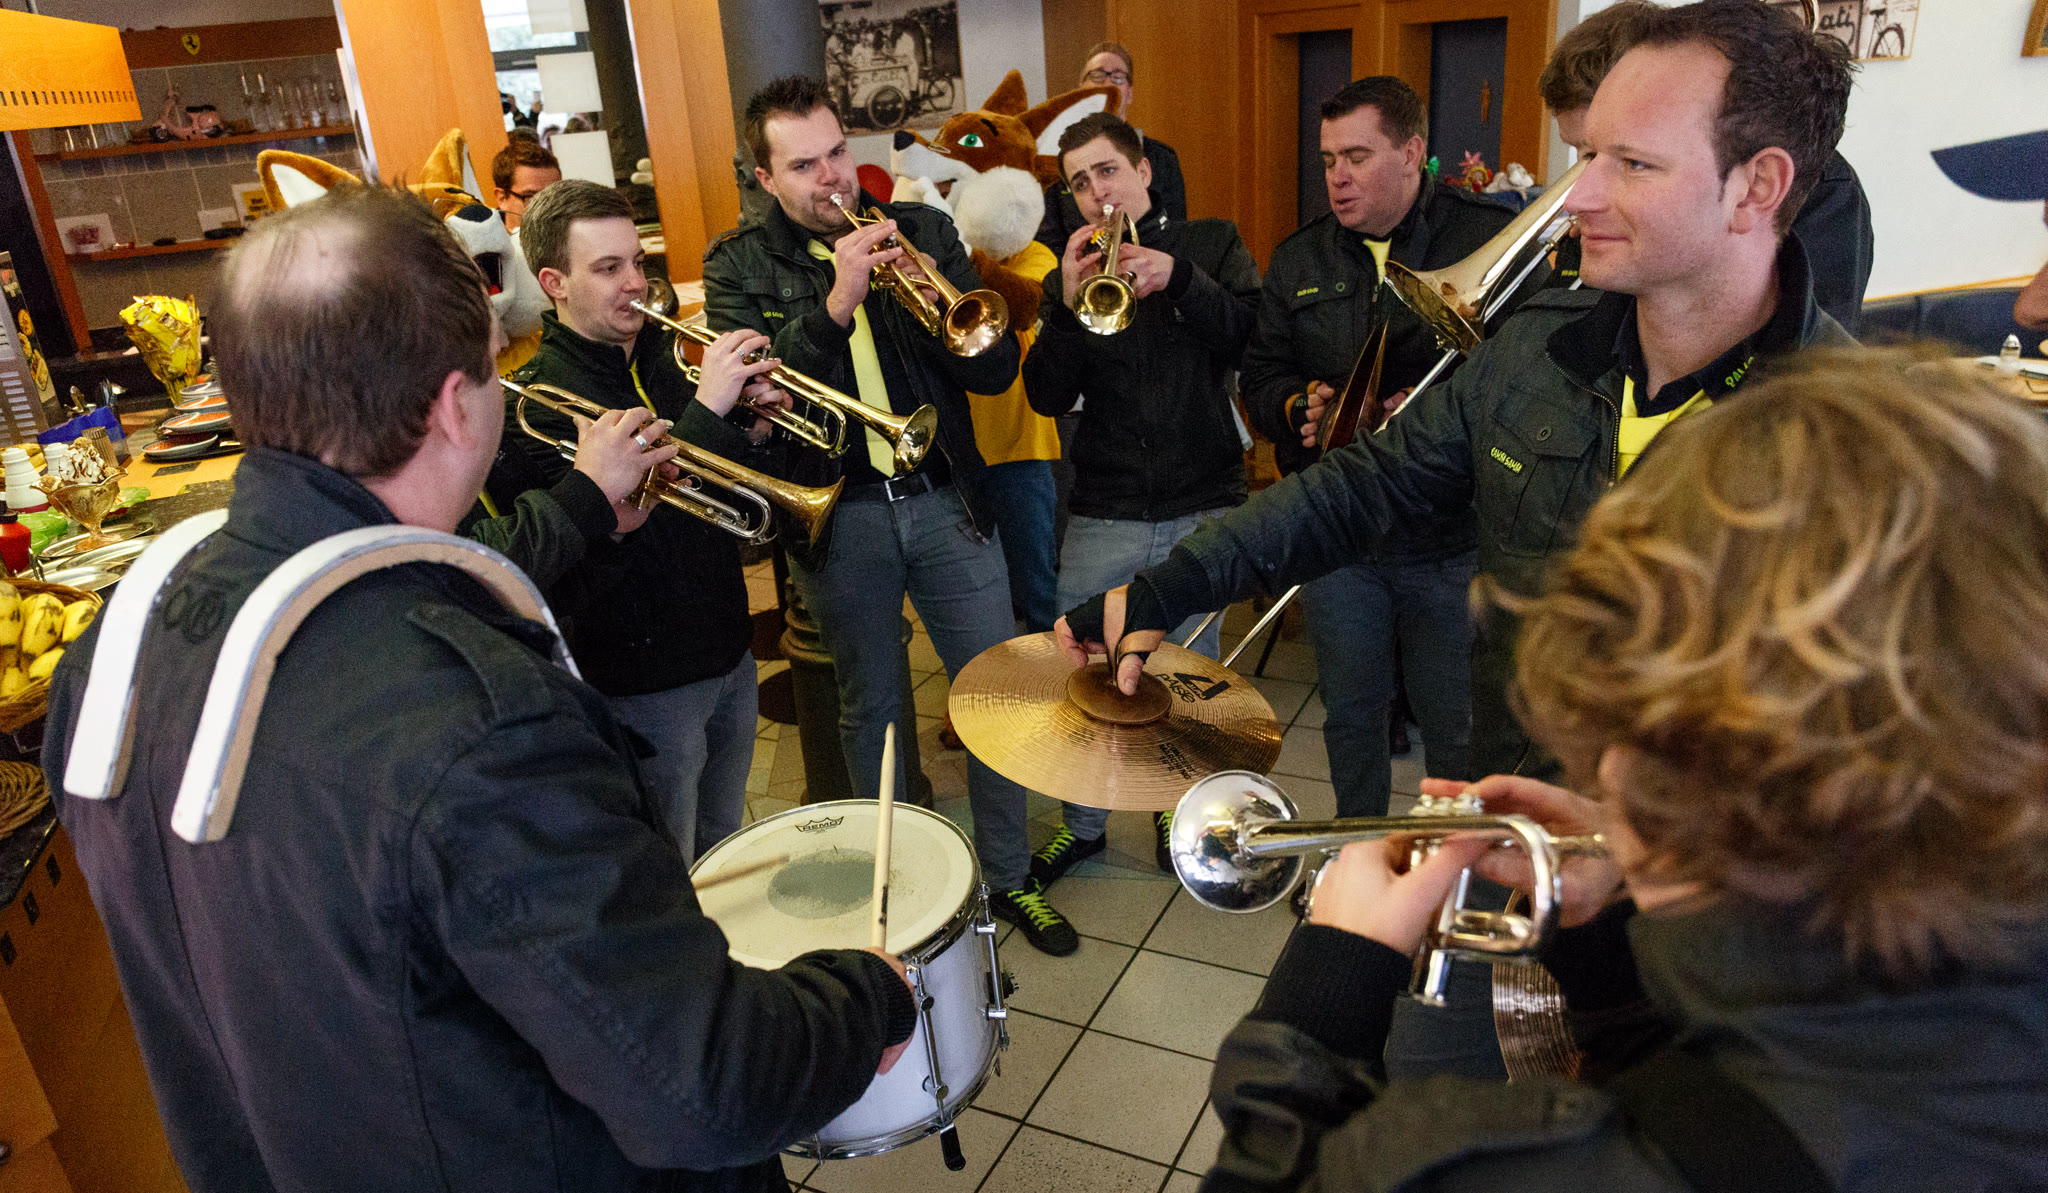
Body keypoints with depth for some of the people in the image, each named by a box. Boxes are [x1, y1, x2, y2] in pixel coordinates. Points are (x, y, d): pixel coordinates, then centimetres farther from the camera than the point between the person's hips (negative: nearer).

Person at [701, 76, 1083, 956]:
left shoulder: (922, 228, 3)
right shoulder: (739, 266, 0)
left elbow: (997, 370, -2)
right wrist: (834, 302, -26)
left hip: (944, 501, 1)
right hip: (839, 517, -1)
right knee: (871, 708, 13)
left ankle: (1010, 876, 26)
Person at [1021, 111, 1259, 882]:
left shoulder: (1212, 247, 7)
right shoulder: (1071, 275, 9)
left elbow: (1256, 342, -9)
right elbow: (1047, 396, -3)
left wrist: (1178, 279, -22)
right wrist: (1068, 308, -18)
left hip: (1201, 507, -1)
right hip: (1103, 514, 1)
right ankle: (1083, 822, 25)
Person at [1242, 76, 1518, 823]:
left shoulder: (1492, 238, -5)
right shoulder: (1299, 261, 10)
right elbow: (1260, 375, 12)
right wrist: (1301, 404, -10)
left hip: (1453, 542, -3)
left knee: (1459, 732, 8)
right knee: (1351, 717, 18)